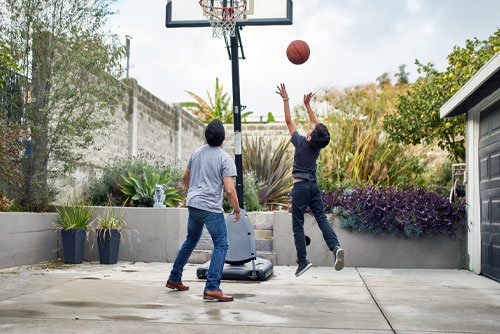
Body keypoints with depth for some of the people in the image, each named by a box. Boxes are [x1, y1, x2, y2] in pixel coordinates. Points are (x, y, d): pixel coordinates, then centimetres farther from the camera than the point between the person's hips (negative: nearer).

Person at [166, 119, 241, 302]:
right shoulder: (225, 159, -10)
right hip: (211, 208, -7)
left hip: (193, 204, 7)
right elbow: (229, 190, -15)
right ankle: (211, 288, -11)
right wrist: (237, 210, -2)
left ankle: (174, 279, 32)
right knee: (221, 245, -2)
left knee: (191, 241, 23)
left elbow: (185, 177, 23)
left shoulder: (197, 153, 11)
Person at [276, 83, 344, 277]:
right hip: (314, 185, 5)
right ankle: (335, 247, -23)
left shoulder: (301, 143, -12)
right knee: (322, 219, 0)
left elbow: (289, 121, -4)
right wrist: (307, 104, 25)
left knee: (298, 225, 0)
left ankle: (303, 261, -1)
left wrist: (285, 100, 3)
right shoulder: (318, 146, 1)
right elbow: (314, 122, 17)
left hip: (300, 186, -5)